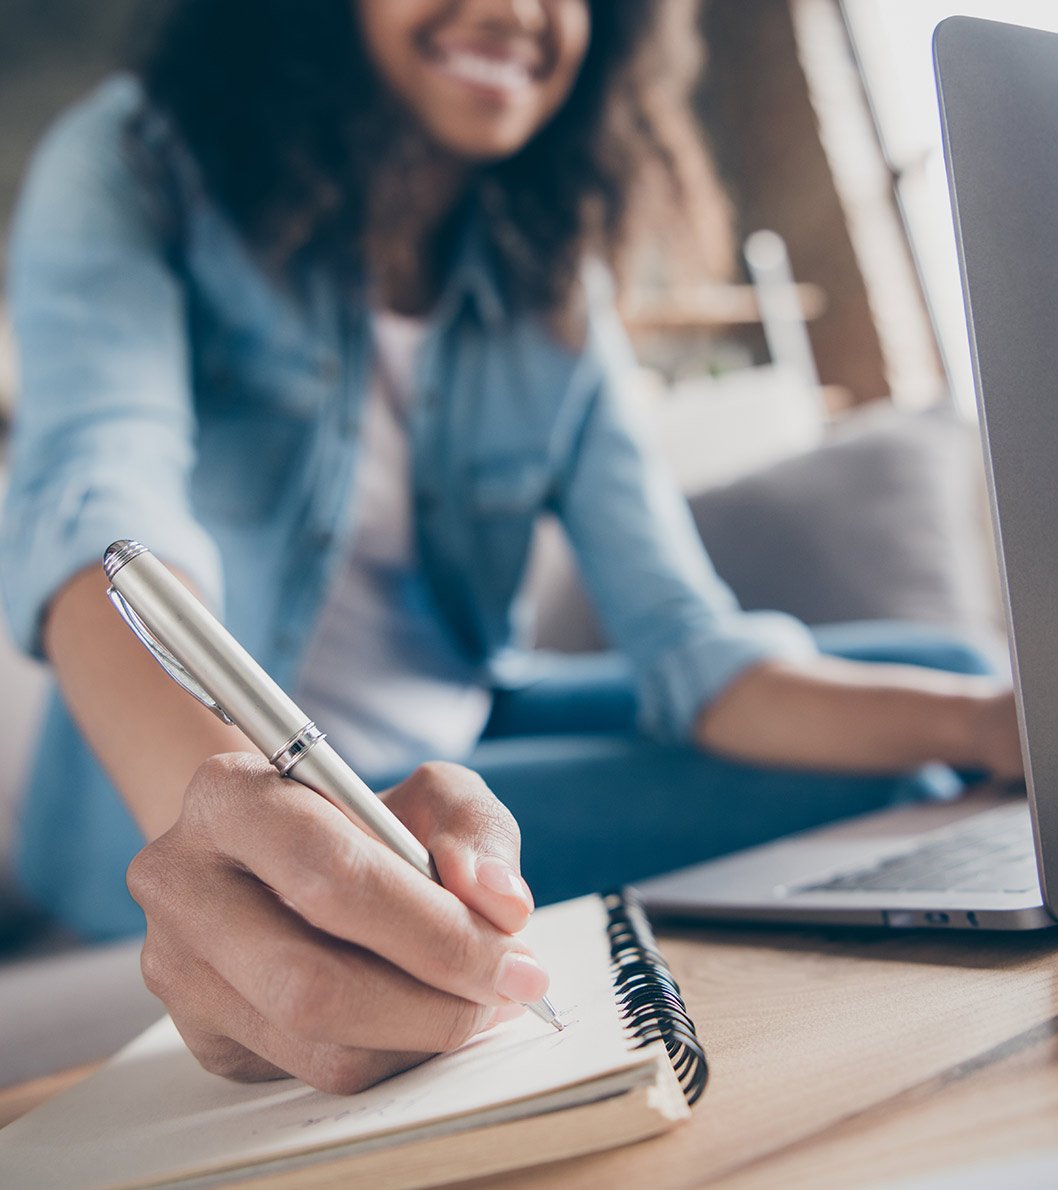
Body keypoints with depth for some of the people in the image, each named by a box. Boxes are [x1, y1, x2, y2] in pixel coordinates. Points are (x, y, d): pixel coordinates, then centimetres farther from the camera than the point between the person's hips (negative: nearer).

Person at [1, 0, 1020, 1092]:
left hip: (456, 758, 6)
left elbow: (686, 643, -9)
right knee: (833, 794, -17)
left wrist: (988, 721, -26)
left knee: (926, 661, 3)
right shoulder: (132, 169, -9)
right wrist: (218, 799, -51)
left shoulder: (554, 286, 1)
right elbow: (99, 497, -30)